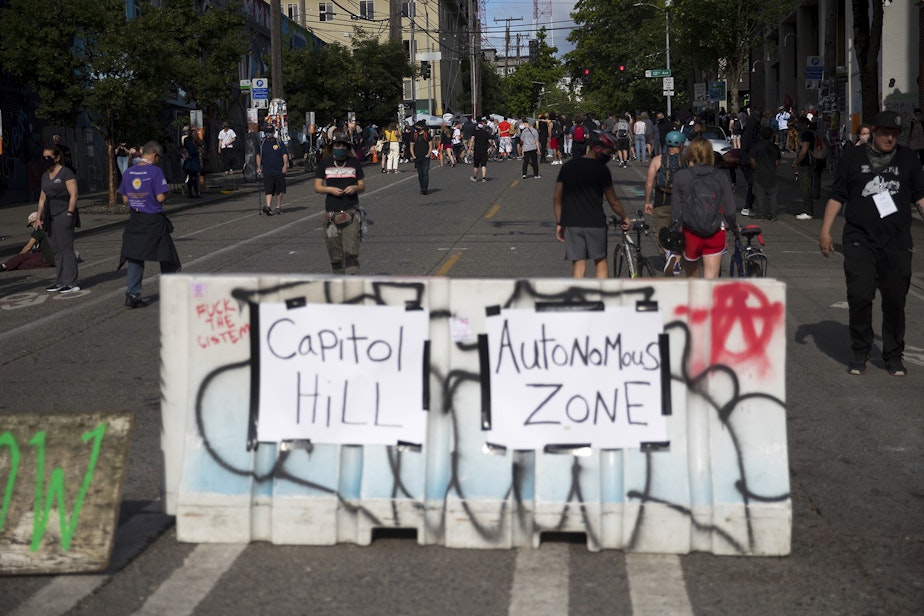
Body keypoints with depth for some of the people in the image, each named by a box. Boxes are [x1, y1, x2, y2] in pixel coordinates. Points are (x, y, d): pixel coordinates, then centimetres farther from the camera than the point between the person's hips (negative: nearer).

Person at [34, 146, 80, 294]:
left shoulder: (66, 173, -8)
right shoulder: (45, 176, 16)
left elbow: (74, 194, -12)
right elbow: (42, 198, 20)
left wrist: (69, 213, -16)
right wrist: (38, 217, 15)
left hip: (64, 215, -8)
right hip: (51, 217, 8)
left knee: (66, 248, -9)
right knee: (57, 250, 8)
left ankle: (71, 283, -6)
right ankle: (60, 282, 12)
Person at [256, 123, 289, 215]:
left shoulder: (279, 143, 1)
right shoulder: (262, 144, 8)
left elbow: (285, 154, -1)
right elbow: (258, 155, 19)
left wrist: (285, 165, -13)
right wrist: (259, 167, 11)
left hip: (279, 171, 0)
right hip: (267, 171, 0)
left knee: (279, 190, 7)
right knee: (268, 190, -12)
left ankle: (278, 207, 20)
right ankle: (268, 207, -22)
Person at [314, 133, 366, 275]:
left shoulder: (354, 162, 8)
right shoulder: (325, 163, 7)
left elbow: (362, 186, 12)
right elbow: (317, 187, 6)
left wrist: (355, 188, -10)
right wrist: (330, 189, -12)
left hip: (351, 213, -1)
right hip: (332, 213, 1)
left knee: (351, 251, -11)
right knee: (335, 254, 4)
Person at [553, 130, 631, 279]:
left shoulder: (567, 166, 9)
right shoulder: (600, 169, -7)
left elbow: (556, 197, 9)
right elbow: (613, 201, -2)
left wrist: (559, 223, 14)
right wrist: (624, 218, 13)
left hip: (571, 223, 4)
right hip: (594, 222, -4)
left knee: (578, 264, 5)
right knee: (600, 261, 10)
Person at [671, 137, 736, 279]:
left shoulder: (680, 177, -5)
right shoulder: (721, 178, -2)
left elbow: (675, 209, -4)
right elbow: (729, 209, -1)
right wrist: (732, 226, 19)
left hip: (690, 232, 0)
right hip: (716, 233, 0)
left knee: (691, 275, 21)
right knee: (712, 278, 2)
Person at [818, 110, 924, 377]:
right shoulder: (852, 157, 8)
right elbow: (837, 196, 10)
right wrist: (825, 230, 3)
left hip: (897, 242, 1)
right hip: (860, 240, -1)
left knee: (895, 300, 2)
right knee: (859, 297, -7)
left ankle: (893, 356, 14)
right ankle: (860, 353, 8)